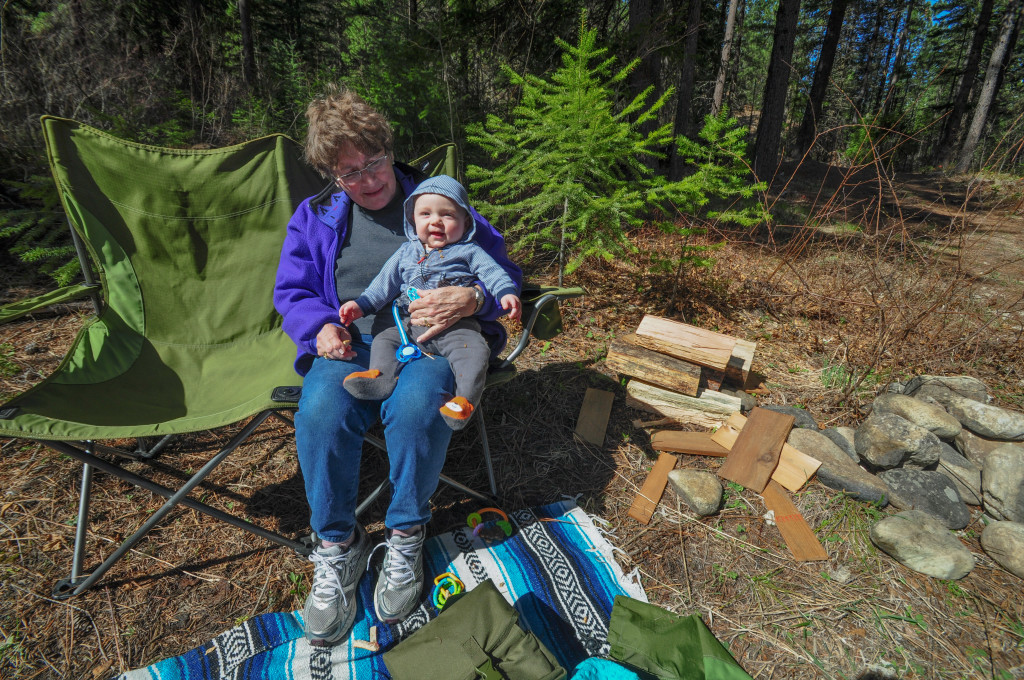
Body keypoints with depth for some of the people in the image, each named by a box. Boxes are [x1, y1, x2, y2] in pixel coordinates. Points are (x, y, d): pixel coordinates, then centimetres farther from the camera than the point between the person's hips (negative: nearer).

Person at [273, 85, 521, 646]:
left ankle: (406, 535, -8)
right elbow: (292, 293, 18)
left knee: (416, 404, -36)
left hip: (429, 339, -2)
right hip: (351, 345, 2)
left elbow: (504, 272, 3)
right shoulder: (314, 217, 15)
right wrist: (321, 326, -6)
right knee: (320, 410, -31)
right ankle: (337, 544, -5)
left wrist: (472, 300, -21)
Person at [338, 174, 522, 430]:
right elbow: (385, 282, 23)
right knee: (383, 339, -7)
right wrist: (361, 304, 14)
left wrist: (507, 293, -23)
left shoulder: (469, 251, 9)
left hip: (457, 326, -4)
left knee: (474, 349, -29)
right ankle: (381, 376, -24)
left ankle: (465, 400, -34)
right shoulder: (406, 252, 20)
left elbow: (493, 272, -2)